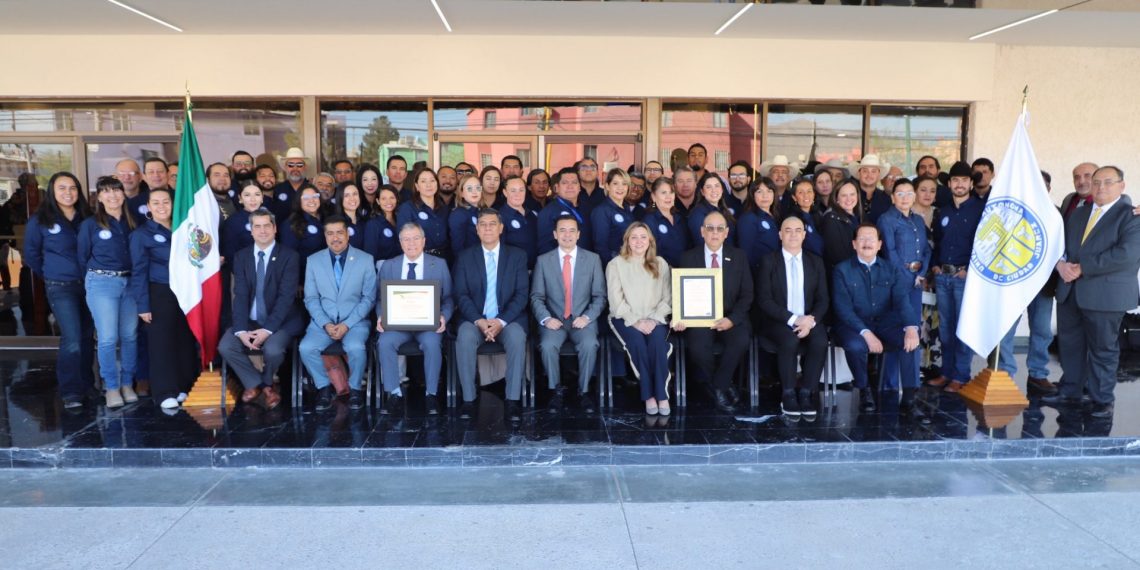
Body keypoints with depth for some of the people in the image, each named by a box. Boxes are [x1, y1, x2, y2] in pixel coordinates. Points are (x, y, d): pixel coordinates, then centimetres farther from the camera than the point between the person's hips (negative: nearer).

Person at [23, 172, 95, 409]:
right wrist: (50, 275, 10)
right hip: (60, 288, -3)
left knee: (87, 337, 11)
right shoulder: (40, 221, -2)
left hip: (88, 284, 4)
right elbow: (31, 255, 7)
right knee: (72, 340, -13)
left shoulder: (87, 218, 5)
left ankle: (86, 386, 24)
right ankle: (70, 393, -6)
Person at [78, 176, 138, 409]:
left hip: (130, 282, 3)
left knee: (129, 336, 5)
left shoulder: (132, 223, 9)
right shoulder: (90, 224, 1)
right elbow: (83, 257, 8)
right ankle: (112, 387, 5)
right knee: (108, 338, -4)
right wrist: (97, 276, 11)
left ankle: (127, 384, 15)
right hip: (102, 283, -3)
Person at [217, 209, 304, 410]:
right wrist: (241, 330, -17)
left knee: (273, 349, -31)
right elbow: (240, 295, -3)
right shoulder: (241, 256, 7)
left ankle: (265, 381, 6)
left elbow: (286, 297, -13)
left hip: (280, 321, -4)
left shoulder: (290, 256, -5)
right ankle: (256, 383, 5)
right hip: (249, 321, 4)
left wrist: (268, 329, -23)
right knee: (225, 346, -21)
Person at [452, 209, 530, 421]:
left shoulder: (517, 256, 8)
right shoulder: (465, 257, 10)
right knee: (465, 336, -33)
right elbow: (462, 295, 1)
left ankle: (512, 401, -28)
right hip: (475, 319, 1)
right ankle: (468, 400, -25)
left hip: (508, 319, 0)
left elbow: (521, 294, 0)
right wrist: (479, 321, -16)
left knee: (517, 337, -33)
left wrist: (501, 321, -15)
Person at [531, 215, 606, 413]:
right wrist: (546, 318, -13)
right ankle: (555, 390, -8)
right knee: (548, 345, -30)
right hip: (554, 320, 0)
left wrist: (587, 317, -11)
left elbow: (599, 296, 4)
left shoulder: (593, 259, 6)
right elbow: (536, 296, 4)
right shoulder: (543, 261, 6)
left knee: (589, 345, -31)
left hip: (583, 319, 0)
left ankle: (583, 391, -10)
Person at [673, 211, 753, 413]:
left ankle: (718, 386, -6)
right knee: (697, 347, -31)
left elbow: (747, 295, 3)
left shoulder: (739, 257, 8)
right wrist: (681, 318, -17)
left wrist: (732, 319, -14)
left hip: (731, 318, 1)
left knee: (742, 341, -31)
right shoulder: (688, 257, 6)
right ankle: (724, 388, -2)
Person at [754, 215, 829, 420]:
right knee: (789, 340, -35)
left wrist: (811, 320, -14)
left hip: (808, 321, 3)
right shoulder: (768, 261, 2)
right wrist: (793, 319, -18)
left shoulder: (816, 262, 12)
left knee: (820, 341, -30)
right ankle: (788, 395, -17)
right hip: (777, 322, -3)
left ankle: (805, 393, -15)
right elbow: (764, 300, -7)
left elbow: (823, 299, 8)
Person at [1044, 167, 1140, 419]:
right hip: (1070, 291, 6)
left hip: (1106, 295, -6)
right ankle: (1070, 392, 26)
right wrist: (1061, 263, -7)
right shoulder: (1078, 213, 17)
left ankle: (1103, 400, 16)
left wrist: (1082, 268, -18)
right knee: (1069, 344, 13)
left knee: (1103, 349, 3)